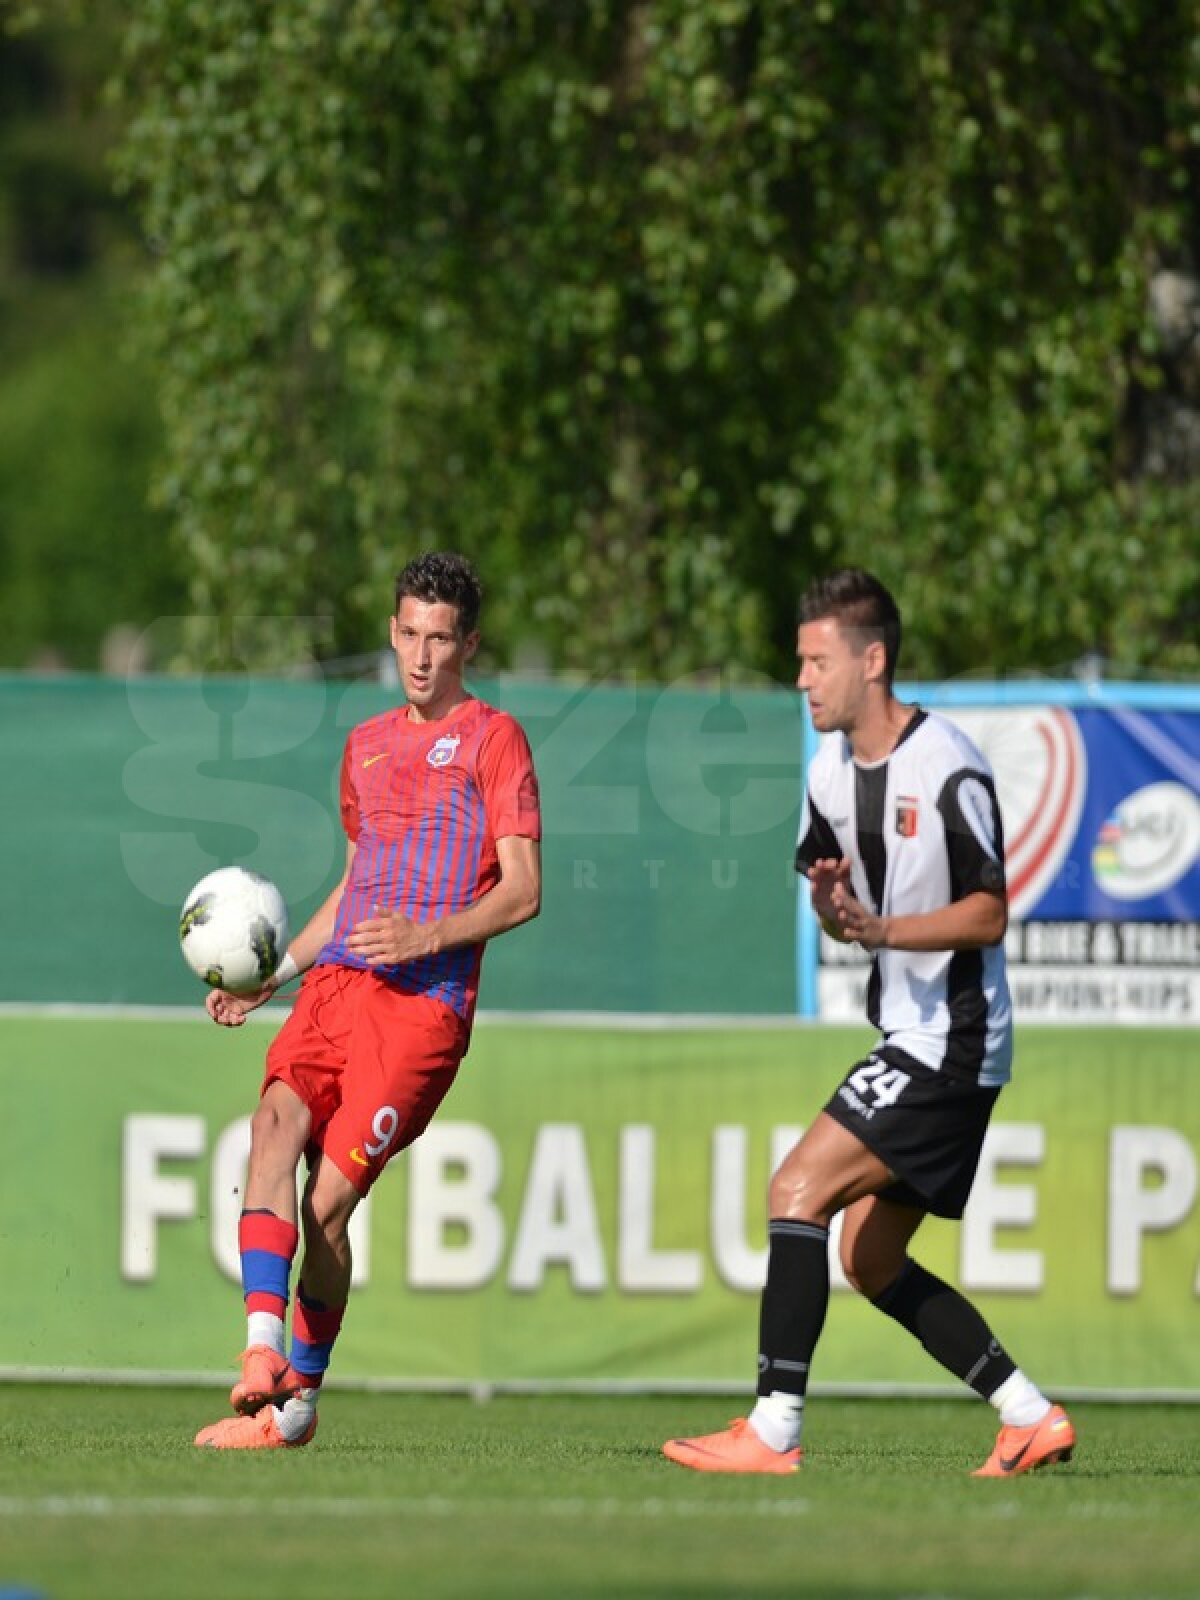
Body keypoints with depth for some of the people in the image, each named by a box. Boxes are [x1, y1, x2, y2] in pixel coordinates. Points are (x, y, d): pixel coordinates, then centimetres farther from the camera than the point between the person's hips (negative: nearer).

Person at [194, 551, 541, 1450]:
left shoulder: (492, 738, 3)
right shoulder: (367, 744, 24)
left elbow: (522, 891, -3)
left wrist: (429, 935, -18)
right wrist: (271, 975, 24)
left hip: (426, 1000, -5)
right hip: (337, 982, 5)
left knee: (330, 1196, -12)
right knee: (278, 1120, -23)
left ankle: (299, 1401, 2)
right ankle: (264, 1348, -32)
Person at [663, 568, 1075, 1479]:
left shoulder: (948, 770, -16)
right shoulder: (832, 771, 9)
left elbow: (990, 916, -16)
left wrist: (880, 929, -28)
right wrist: (833, 908, -6)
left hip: (953, 1040, -9)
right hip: (908, 1037, 9)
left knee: (798, 1190, -17)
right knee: (870, 1260, 10)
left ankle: (774, 1430, -18)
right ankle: (1033, 1419, 16)